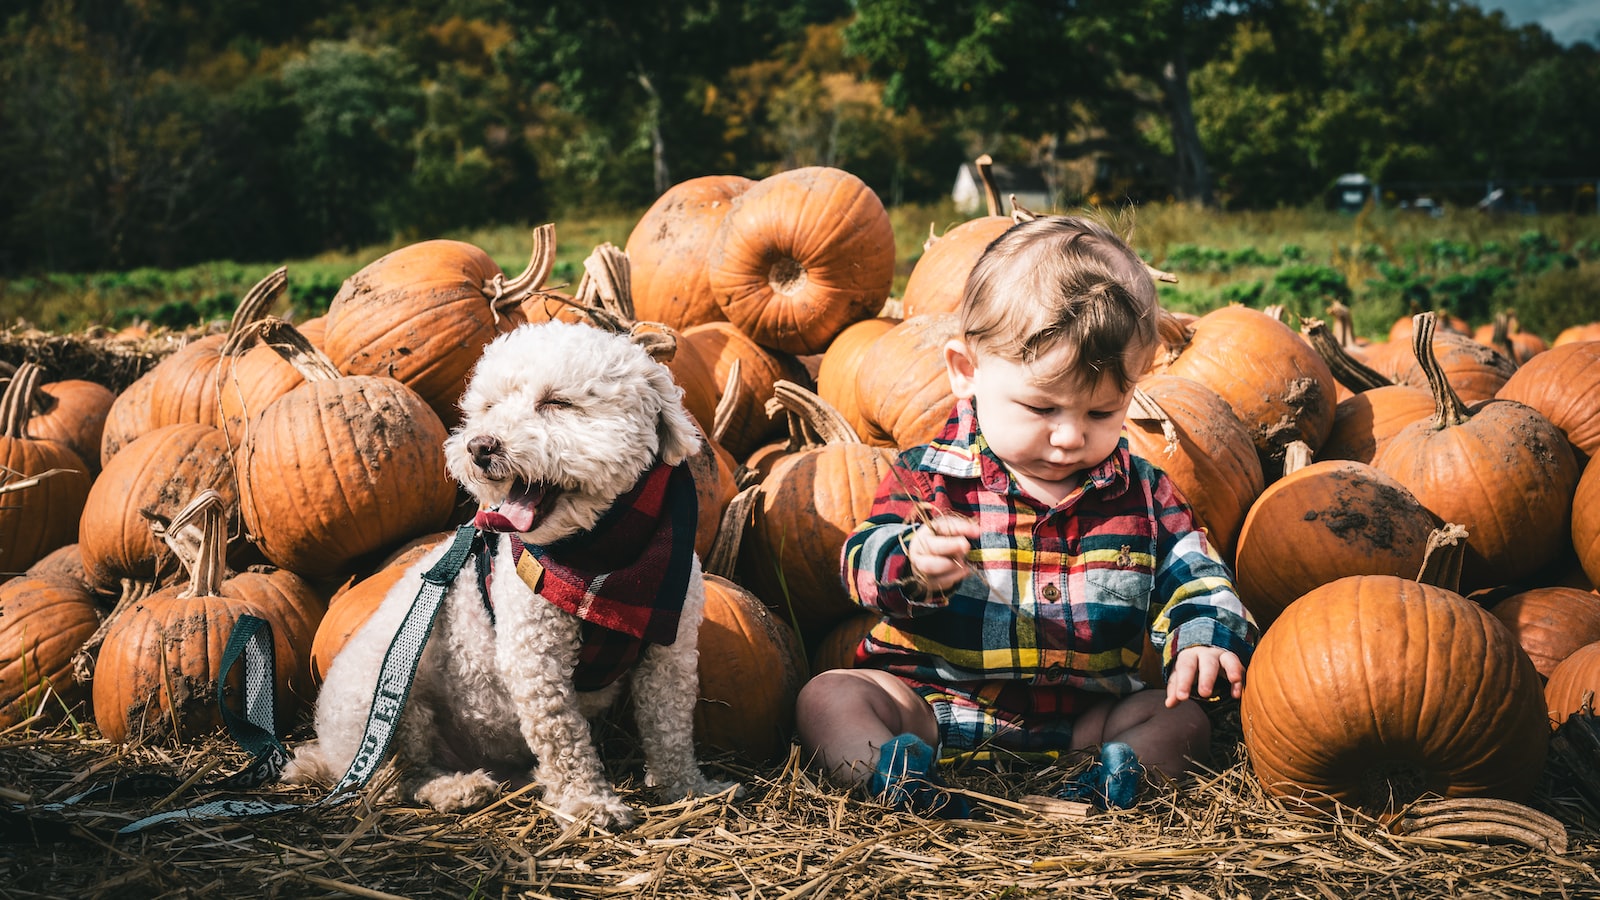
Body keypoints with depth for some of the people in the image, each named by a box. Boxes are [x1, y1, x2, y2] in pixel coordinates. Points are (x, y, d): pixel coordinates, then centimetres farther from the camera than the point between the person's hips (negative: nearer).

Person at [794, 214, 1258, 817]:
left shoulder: (1142, 493, 4)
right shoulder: (931, 476, -4)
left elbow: (1193, 581, 9)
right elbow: (865, 560, -14)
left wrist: (1204, 638, -14)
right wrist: (914, 565, -38)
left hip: (1082, 713, 2)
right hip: (932, 699, -1)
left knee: (1186, 720, -15)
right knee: (826, 697, -21)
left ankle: (1122, 767, -37)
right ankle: (886, 768, -44)